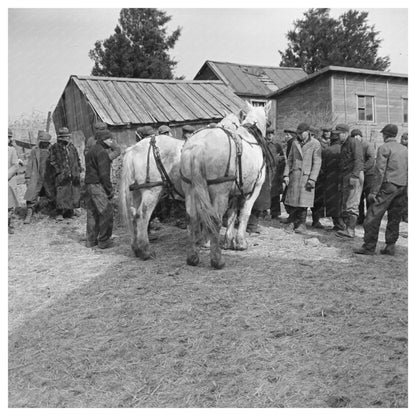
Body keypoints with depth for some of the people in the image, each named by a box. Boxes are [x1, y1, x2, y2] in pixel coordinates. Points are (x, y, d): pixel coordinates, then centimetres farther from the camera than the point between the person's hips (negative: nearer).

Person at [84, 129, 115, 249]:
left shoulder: (91, 150, 19)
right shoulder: (101, 152, -13)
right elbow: (104, 174, -17)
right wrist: (110, 189, -12)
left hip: (88, 185, 10)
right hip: (97, 185, -10)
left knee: (92, 213, 14)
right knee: (106, 212, -3)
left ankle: (91, 240, 20)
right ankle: (103, 241, 1)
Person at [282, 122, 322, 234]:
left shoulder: (315, 144, -2)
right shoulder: (295, 143, 12)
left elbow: (317, 163, -6)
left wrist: (312, 179, -13)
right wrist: (286, 174, 5)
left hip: (306, 176, -4)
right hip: (294, 175, 4)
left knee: (303, 202, -6)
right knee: (293, 201, 4)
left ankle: (302, 225, 4)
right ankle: (296, 223, 15)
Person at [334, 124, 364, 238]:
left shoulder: (354, 142, -6)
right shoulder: (343, 145, 22)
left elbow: (359, 160, -16)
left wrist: (354, 175, -25)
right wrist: (341, 182, 20)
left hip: (354, 177, -10)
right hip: (346, 177, 10)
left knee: (352, 205, -11)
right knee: (344, 205, 9)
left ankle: (350, 231, -12)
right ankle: (348, 228, 13)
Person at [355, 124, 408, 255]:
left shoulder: (384, 148, -5)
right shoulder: (405, 149, 14)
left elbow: (380, 171, -12)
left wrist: (374, 191, -11)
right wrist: (405, 187, 16)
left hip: (388, 186, -7)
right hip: (402, 187, 7)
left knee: (373, 217, -3)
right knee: (394, 218, 12)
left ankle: (369, 246, -2)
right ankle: (390, 246, 15)